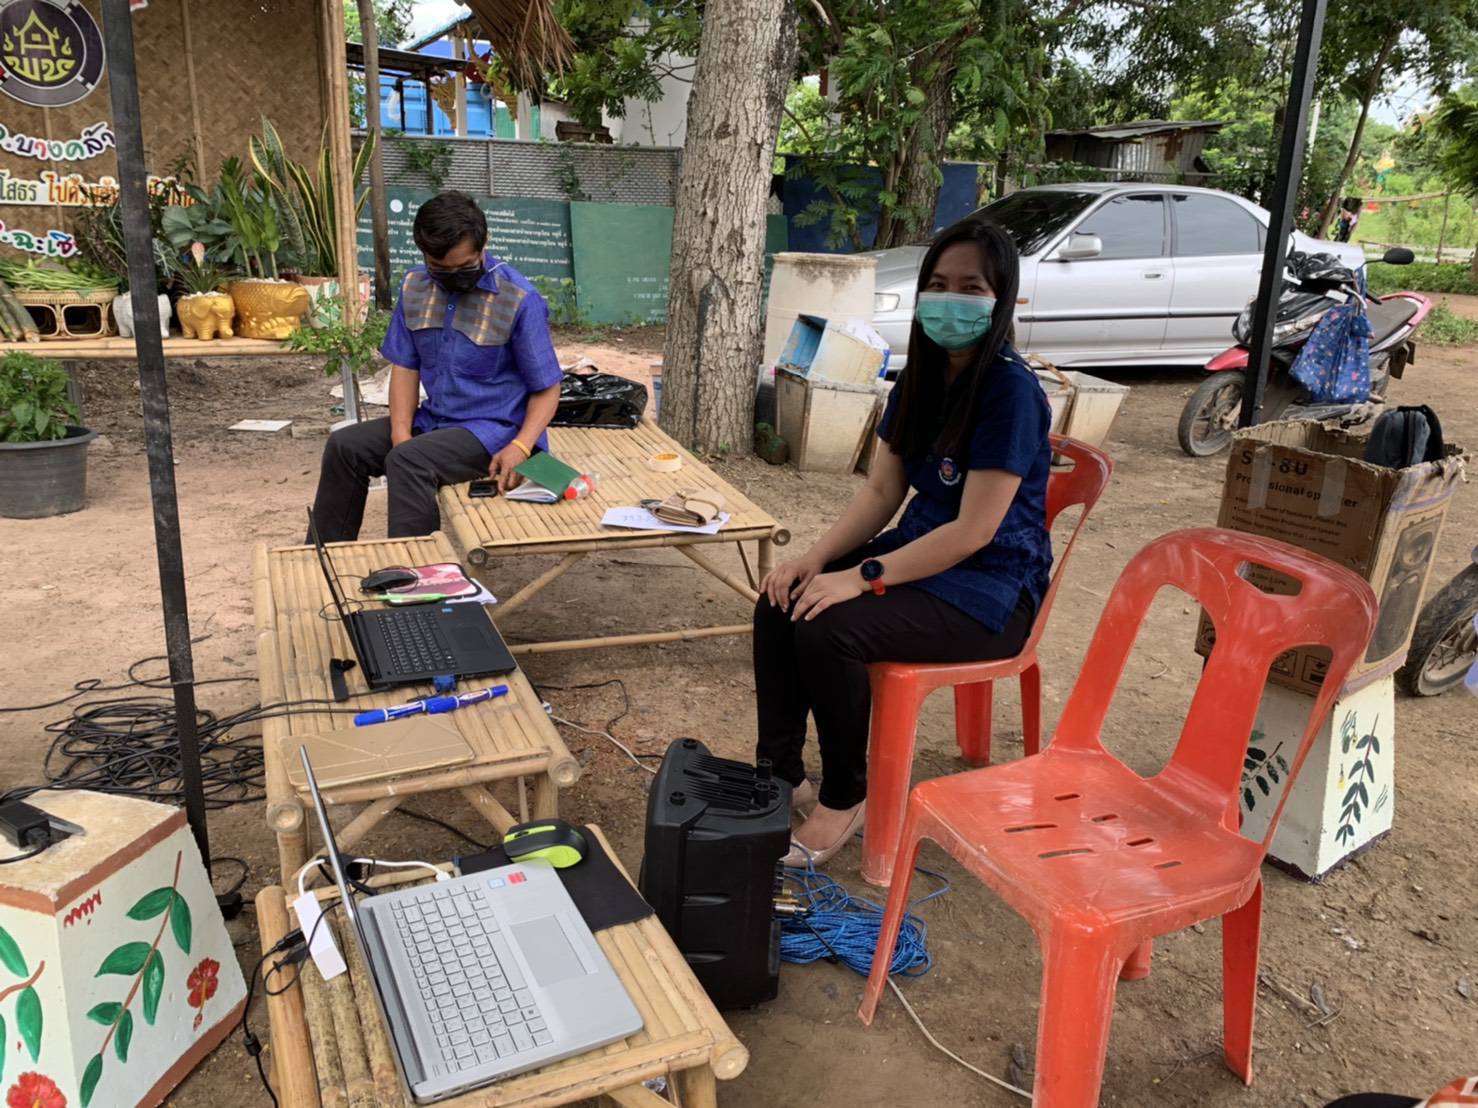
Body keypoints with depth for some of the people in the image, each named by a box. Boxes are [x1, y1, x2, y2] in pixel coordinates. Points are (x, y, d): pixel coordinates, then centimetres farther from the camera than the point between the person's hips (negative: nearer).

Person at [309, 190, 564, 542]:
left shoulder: (520, 299, -14)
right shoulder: (414, 288, 3)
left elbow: (546, 389, -11)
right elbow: (405, 366, 6)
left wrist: (520, 447, -28)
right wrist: (401, 433, -10)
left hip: (493, 430, -7)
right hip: (433, 420, 7)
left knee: (407, 462, -29)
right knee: (345, 445, -5)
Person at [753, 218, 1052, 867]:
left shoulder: (1009, 390, -20)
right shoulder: (922, 377, 6)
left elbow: (974, 531, -24)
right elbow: (881, 491, 5)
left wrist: (864, 576, -25)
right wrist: (816, 559, -10)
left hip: (992, 588, -8)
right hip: (922, 552, 8)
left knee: (829, 630, -27)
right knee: (781, 603, -9)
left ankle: (844, 801, -5)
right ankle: (780, 774, 3)